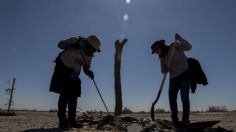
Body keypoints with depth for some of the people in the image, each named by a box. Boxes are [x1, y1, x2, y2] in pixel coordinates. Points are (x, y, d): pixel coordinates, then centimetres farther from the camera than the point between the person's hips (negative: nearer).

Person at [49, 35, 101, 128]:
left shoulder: (88, 55, 0)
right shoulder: (75, 41, -13)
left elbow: (86, 68, 6)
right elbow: (60, 44, -11)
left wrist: (89, 72, -17)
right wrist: (71, 46, -29)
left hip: (73, 74, 6)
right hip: (62, 70, -5)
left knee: (73, 97, 2)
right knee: (64, 94, -13)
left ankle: (71, 120, 10)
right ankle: (62, 121, -7)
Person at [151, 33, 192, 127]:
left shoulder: (175, 46, -6)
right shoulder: (162, 57, 7)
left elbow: (189, 47, -16)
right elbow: (164, 71, 3)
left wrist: (179, 39, -26)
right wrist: (165, 69, -21)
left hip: (184, 74, -6)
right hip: (173, 78, 6)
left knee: (184, 97, -10)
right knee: (172, 98, -2)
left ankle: (185, 120, -1)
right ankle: (175, 120, 5)